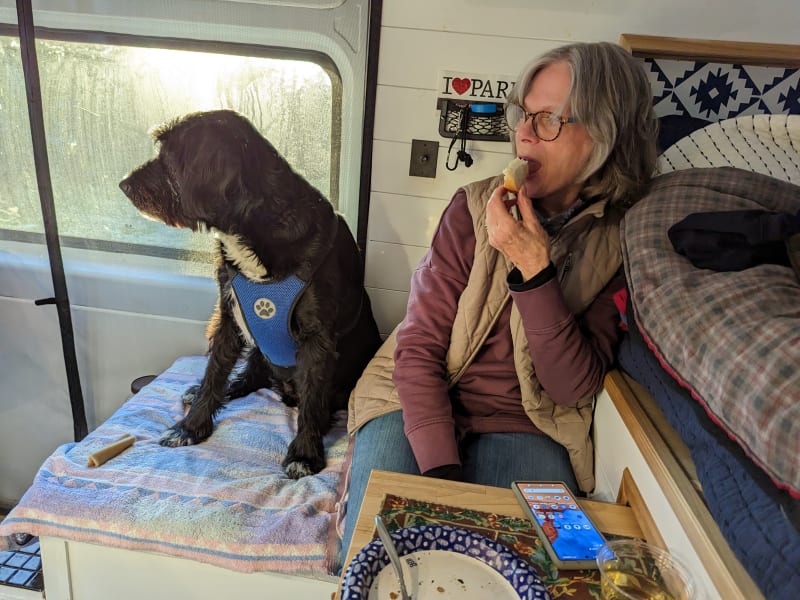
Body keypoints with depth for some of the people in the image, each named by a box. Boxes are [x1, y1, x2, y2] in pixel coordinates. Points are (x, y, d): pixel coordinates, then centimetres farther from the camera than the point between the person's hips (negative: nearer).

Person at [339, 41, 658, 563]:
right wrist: (442, 471, -19)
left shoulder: (623, 244, -6)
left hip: (525, 427, 1)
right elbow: (419, 348, -9)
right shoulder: (476, 207, -6)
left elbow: (575, 388, -12)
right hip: (421, 405, 0)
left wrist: (534, 268, -24)